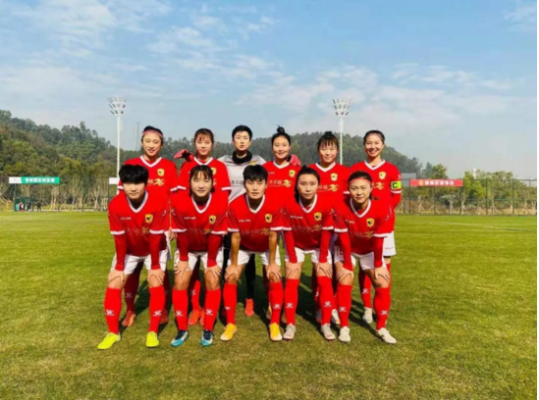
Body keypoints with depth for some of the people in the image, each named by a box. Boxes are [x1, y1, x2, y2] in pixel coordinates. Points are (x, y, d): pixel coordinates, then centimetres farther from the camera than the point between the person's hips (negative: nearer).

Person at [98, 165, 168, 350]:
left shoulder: (157, 204, -31)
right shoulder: (115, 205, -27)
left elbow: (155, 238, -25)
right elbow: (119, 238, -19)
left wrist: (155, 266, -19)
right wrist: (119, 266, -13)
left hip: (154, 250, -2)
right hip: (128, 250, 2)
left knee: (156, 285, -15)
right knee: (113, 286, -4)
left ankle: (153, 332, 0)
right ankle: (113, 333, 12)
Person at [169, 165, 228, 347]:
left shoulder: (221, 200, -30)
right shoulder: (179, 200, -30)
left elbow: (216, 235, -22)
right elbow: (181, 233, -18)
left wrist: (211, 261, -16)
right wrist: (183, 259, -11)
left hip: (212, 248, -1)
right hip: (188, 248, 1)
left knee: (213, 282, -10)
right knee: (180, 283, -7)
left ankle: (208, 330, 4)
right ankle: (182, 329, 8)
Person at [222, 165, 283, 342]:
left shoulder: (273, 206, -33)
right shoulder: (235, 206, -33)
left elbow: (273, 236, -21)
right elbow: (235, 237, -21)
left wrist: (272, 262, -14)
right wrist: (234, 264, -13)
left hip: (266, 247, 0)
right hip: (243, 246, 1)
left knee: (275, 278, -11)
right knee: (230, 278, -8)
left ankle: (275, 324, 5)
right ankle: (230, 324, 7)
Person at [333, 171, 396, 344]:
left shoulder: (383, 208, -30)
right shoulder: (340, 208, -31)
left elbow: (379, 240, -22)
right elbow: (343, 239, -22)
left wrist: (378, 265, -13)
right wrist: (347, 264, -17)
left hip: (370, 251, 1)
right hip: (347, 249, -1)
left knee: (383, 284, -4)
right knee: (344, 281, -16)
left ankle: (382, 328, 12)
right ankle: (344, 327, -2)